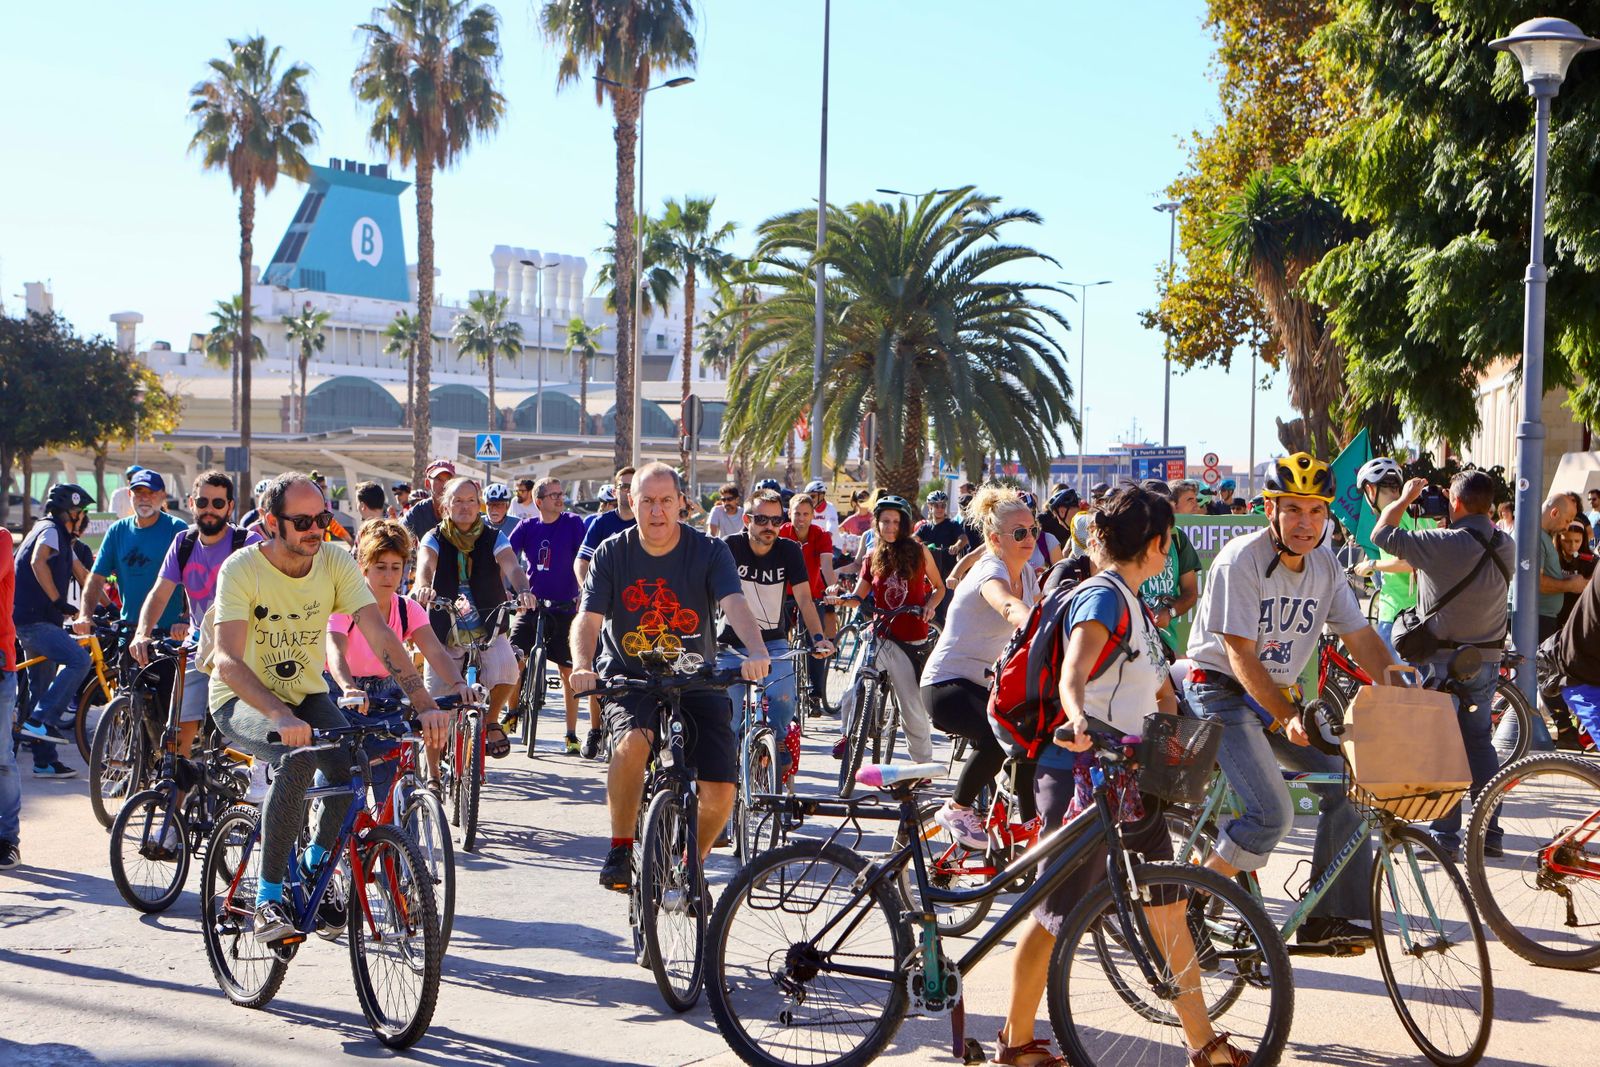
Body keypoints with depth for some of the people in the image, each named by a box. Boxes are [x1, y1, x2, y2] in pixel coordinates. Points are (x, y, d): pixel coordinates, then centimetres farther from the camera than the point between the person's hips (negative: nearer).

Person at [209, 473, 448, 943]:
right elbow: (228, 661, -31)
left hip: (307, 695, 4)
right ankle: (268, 899, -20)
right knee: (298, 759, -34)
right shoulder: (242, 569, -21)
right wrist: (281, 717, -49)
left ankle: (316, 868, 6)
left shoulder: (336, 564, -10)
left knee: (353, 763, -24)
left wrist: (425, 705, -34)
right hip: (244, 702, -4)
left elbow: (379, 635, -19)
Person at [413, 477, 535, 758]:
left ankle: (491, 721, 2)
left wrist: (523, 591, -41)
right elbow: (425, 566, -21)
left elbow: (512, 568, -18)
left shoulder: (494, 539, 0)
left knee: (505, 670, -30)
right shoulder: (434, 539, -1)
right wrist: (422, 586, -46)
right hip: (445, 632, 0)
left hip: (489, 629, 0)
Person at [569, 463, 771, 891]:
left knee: (719, 795, -12)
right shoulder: (612, 553, -3)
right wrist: (582, 666, -34)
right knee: (633, 740, -35)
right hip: (629, 679, -1)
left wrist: (756, 651, -43)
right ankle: (619, 849, -13)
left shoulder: (709, 551, -6)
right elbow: (588, 618, -12)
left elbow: (734, 604, -22)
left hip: (696, 683, 1)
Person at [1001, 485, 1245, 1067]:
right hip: (1081, 778, -9)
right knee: (1055, 917, 1)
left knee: (1168, 914, 11)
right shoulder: (1103, 597, -14)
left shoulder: (1134, 606, 16)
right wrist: (1077, 719, -51)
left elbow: (1161, 691, 26)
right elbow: (1072, 673, -32)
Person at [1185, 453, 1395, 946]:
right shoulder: (1240, 561, -20)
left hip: (1279, 696, 8)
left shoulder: (1325, 566, 2)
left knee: (1347, 784, -4)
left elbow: (1362, 638, 6)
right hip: (1224, 694, -7)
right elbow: (1240, 656, -22)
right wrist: (1287, 719, -28)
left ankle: (1327, 919, 5)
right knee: (1272, 814, -21)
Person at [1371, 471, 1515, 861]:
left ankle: (1445, 835, 4)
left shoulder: (1444, 543, -20)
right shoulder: (1506, 547, 0)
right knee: (1480, 742, 14)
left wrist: (1405, 497, 4)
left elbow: (1382, 534, -11)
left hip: (1442, 659, -6)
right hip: (1487, 660, 6)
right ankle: (1489, 832, 17)